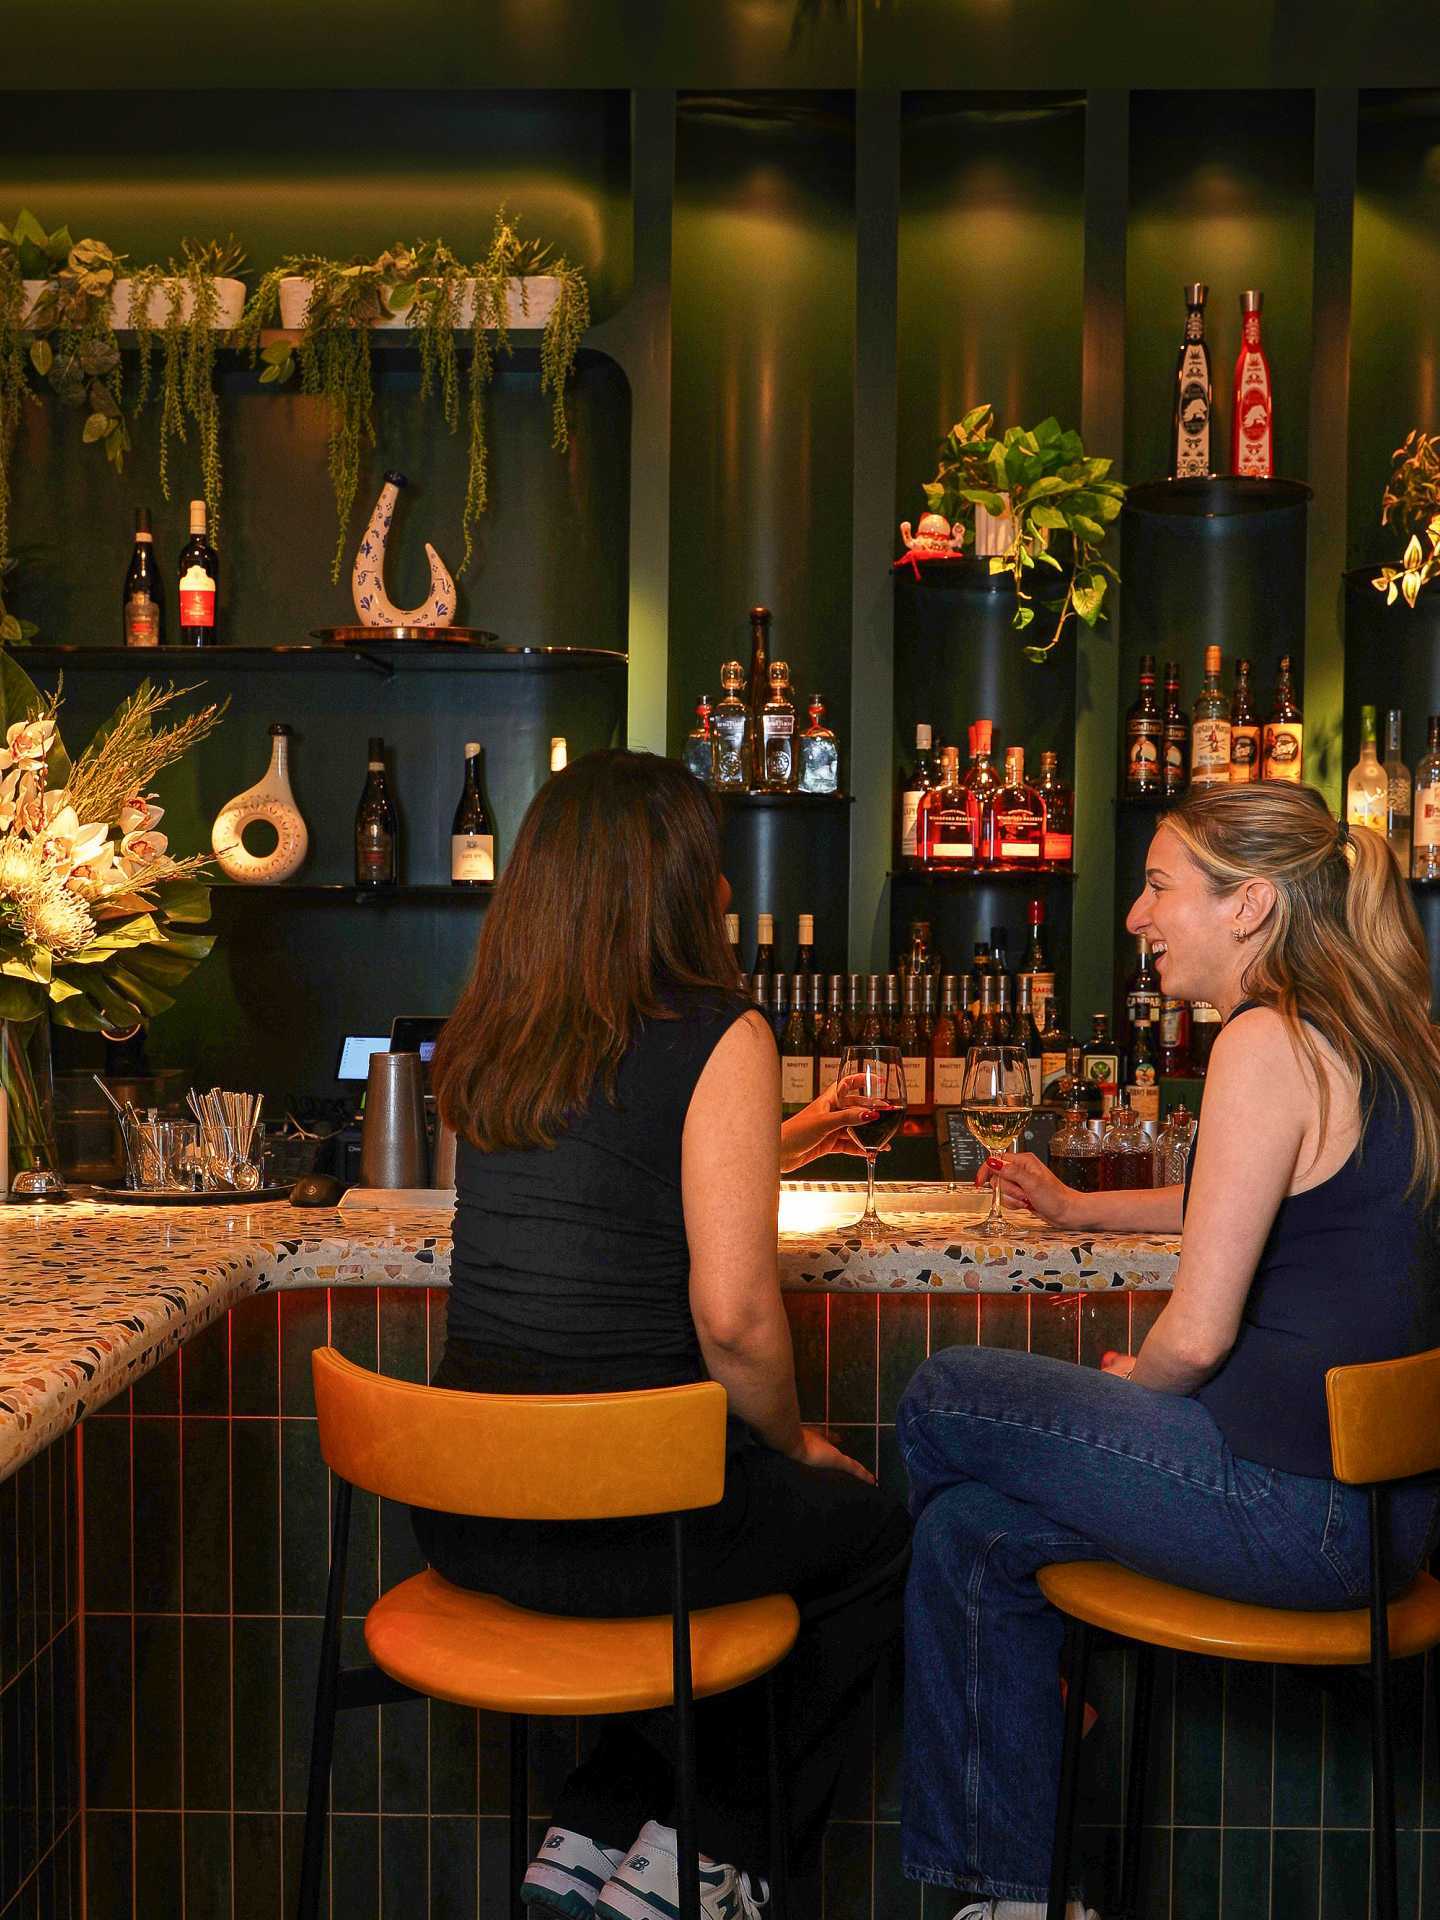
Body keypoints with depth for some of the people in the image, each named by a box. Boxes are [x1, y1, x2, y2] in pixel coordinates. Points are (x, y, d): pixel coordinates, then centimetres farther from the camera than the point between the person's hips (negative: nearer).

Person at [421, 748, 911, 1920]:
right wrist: (796, 1442, 1)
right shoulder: (718, 1037, -13)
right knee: (877, 1535, 22)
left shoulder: (485, 1041, 7)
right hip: (619, 1510, -7)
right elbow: (732, 1313, -19)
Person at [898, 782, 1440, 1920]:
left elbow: (1197, 1335, -20)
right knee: (971, 1529, 14)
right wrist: (1077, 1210, 36)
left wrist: (1127, 1381, 2)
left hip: (1295, 1503, -9)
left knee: (941, 1406, 8)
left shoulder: (1269, 1041, -18)